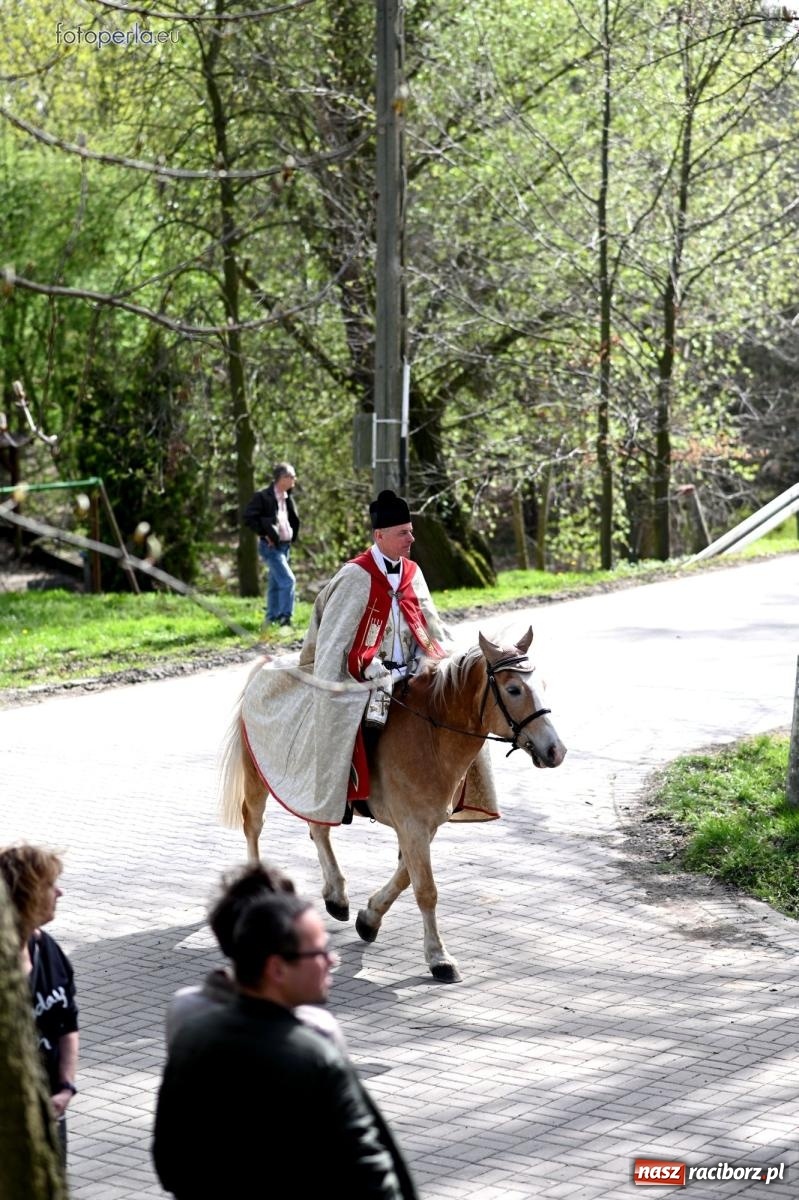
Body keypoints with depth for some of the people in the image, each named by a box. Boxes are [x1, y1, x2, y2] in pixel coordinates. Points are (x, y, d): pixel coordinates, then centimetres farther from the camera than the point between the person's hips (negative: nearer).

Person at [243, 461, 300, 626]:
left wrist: (292, 535, 11)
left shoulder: (287, 498, 11)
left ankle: (271, 619, 18)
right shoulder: (263, 497, -13)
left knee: (275, 584, 12)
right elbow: (248, 517, -16)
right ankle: (285, 617, -14)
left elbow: (293, 519, 27)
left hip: (284, 546, 8)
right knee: (288, 580, -16)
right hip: (271, 546, -8)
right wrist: (265, 534, -16)